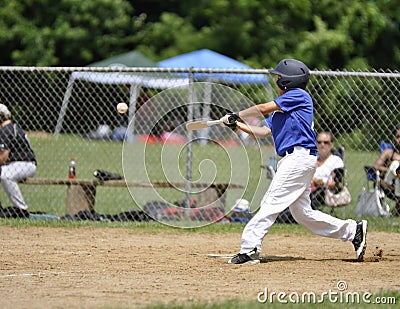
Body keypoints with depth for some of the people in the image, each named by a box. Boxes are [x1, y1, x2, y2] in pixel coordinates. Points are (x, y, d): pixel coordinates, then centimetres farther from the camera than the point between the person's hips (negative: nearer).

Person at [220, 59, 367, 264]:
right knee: (302, 213, 11)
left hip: (300, 156, -10)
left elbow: (263, 108, -10)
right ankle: (353, 230, 16)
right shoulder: (280, 109, 22)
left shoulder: (299, 95, -5)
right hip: (292, 160, 10)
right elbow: (263, 132, 14)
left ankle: (249, 249, -17)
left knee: (272, 203, -13)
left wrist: (237, 115, -1)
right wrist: (237, 124, 3)